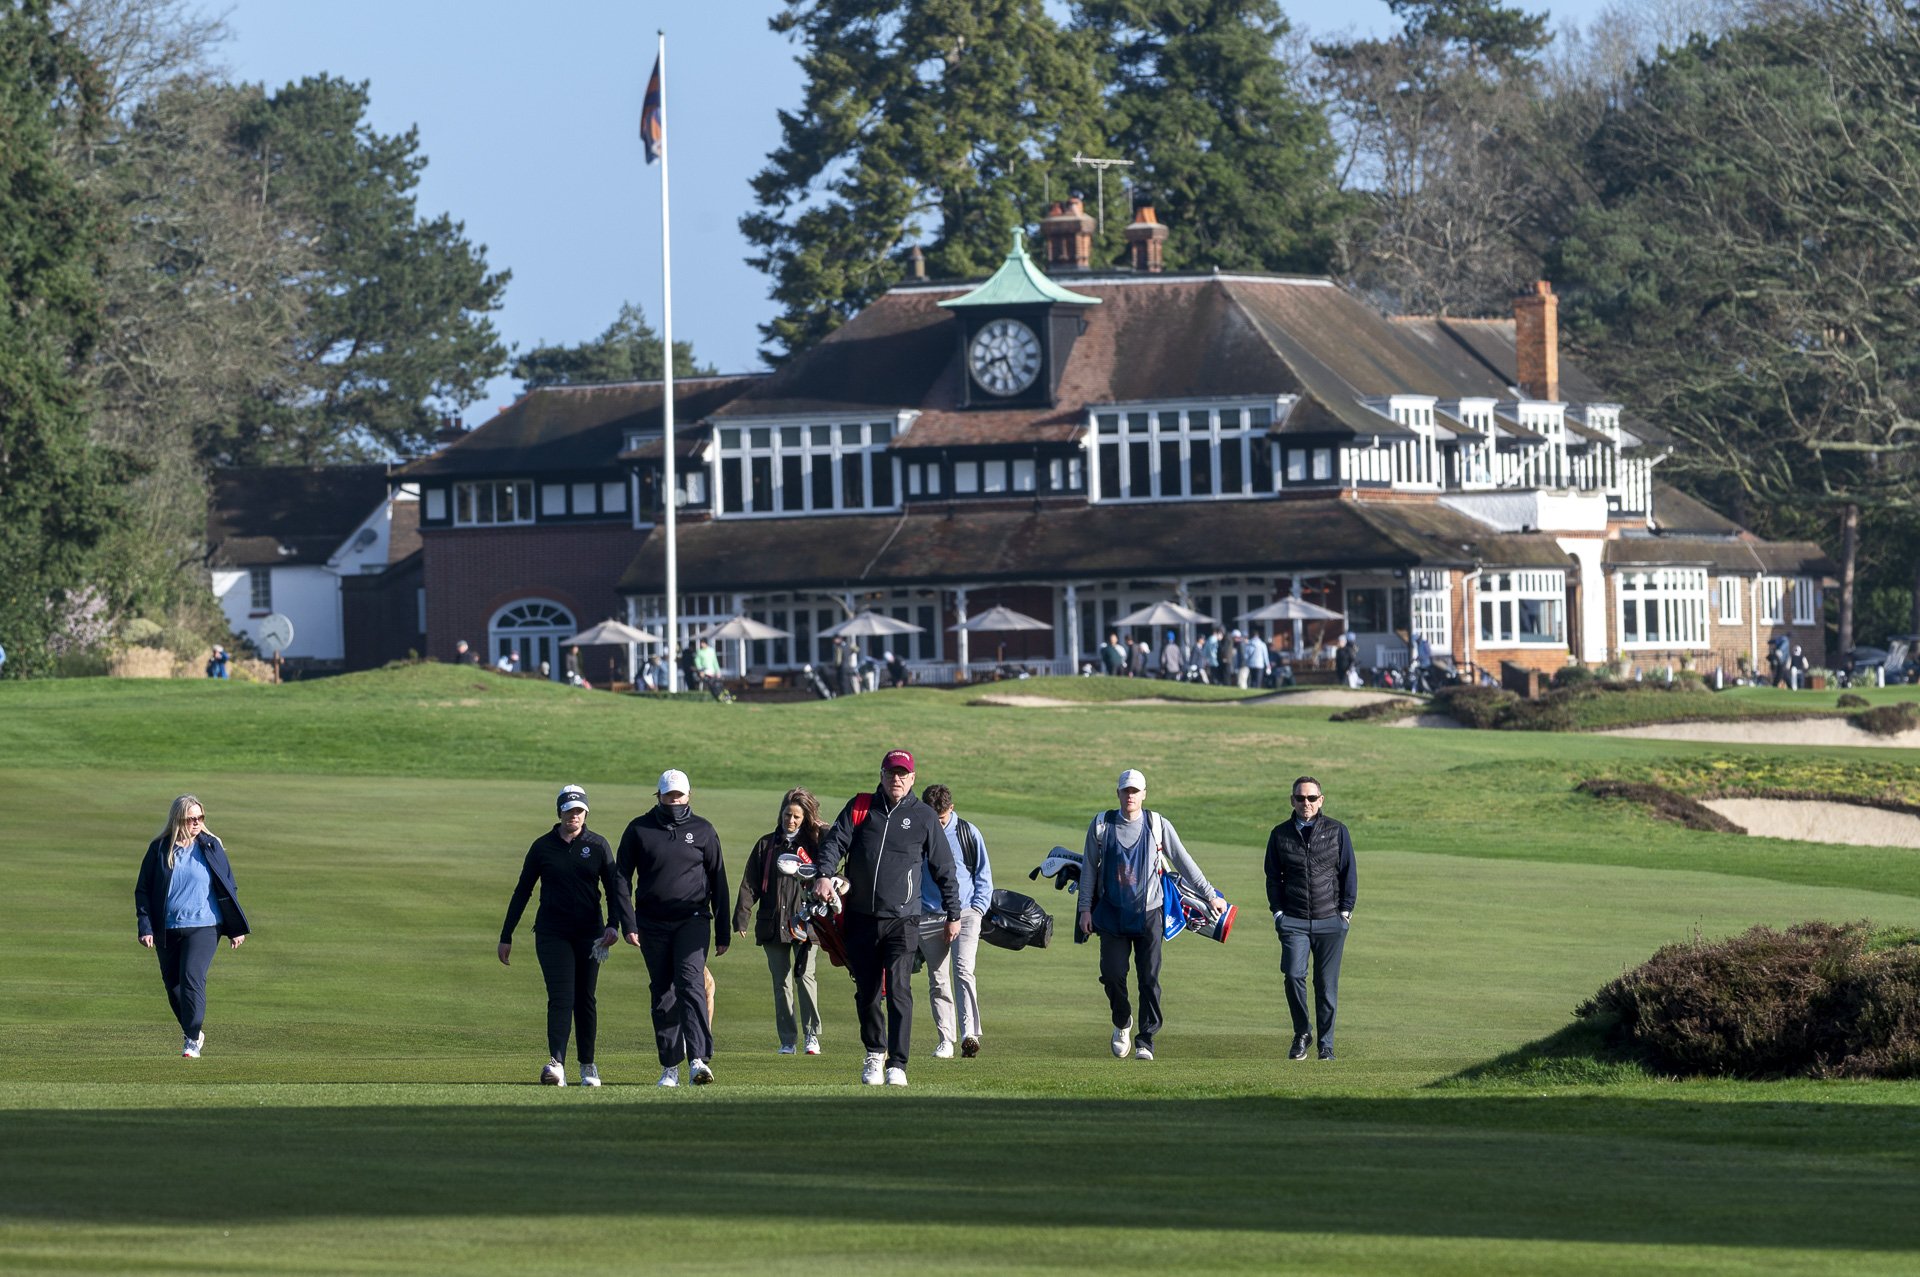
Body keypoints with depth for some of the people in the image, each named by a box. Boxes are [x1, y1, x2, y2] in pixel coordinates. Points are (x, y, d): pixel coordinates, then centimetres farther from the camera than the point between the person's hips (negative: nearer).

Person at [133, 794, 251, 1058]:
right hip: (166, 930, 2)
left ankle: (192, 1040, -12)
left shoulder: (211, 847, 2)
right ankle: (193, 1031, 31)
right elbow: (142, 890, 6)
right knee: (173, 985, 9)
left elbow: (227, 887, 7)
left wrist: (236, 929, 6)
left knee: (192, 978, -17)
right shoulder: (159, 849, 2)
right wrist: (145, 927, -4)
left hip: (203, 927, -2)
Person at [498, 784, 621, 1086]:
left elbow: (613, 887, 3)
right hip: (552, 933, -1)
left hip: (589, 933, 1)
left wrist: (613, 925, -15)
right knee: (561, 996, -14)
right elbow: (522, 892, 6)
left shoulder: (598, 845, 5)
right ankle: (556, 1064, -26)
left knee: (585, 999, 6)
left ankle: (588, 1065, 18)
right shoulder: (543, 846, 3)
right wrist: (506, 937, 5)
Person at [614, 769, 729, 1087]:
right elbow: (621, 879, 5)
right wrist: (628, 924, -5)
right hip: (652, 923, 2)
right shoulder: (639, 830, 5)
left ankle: (699, 1059, -27)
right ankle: (670, 1067, 11)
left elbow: (718, 882, 10)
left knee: (691, 985, -18)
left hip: (692, 920, -2)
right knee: (663, 994, 5)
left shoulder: (703, 831, 6)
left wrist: (722, 933, 7)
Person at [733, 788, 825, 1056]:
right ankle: (788, 1041, 7)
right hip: (772, 923, 2)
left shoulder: (813, 845, 6)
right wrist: (741, 918, 0)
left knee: (805, 976, -13)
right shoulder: (766, 845, 12)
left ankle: (812, 1036, -8)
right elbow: (750, 884, 9)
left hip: (804, 922, -2)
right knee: (781, 983, 3)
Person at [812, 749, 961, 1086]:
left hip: (902, 920, -3)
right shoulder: (860, 807, 8)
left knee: (898, 989, -14)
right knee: (866, 992, 10)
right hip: (861, 918, 3)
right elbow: (835, 842, -1)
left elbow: (944, 869, 9)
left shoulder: (924, 817, 4)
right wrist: (824, 875, -21)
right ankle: (874, 1053, 30)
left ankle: (897, 1065, -14)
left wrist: (953, 915, 10)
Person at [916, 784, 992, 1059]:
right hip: (928, 917, 2)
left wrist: (978, 908, 0)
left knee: (963, 970, -18)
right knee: (937, 980, 1)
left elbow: (984, 875, 11)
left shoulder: (968, 833, 4)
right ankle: (946, 1039, 7)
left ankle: (970, 1034, -26)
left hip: (965, 913, -2)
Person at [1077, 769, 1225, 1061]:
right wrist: (1085, 908, 5)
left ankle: (1146, 1041, -1)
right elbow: (1088, 868, 9)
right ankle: (1122, 1023, 25)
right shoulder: (1101, 825, 3)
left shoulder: (1158, 825, 0)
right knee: (1112, 974, -3)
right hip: (1112, 914, 1)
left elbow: (1183, 862, 5)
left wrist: (1210, 895, 6)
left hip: (1148, 914, -1)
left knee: (1149, 979, -6)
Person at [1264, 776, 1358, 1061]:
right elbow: (1273, 876, 13)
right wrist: (1277, 912, 2)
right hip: (1293, 920, 0)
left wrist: (1345, 911, 0)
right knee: (1294, 975, -17)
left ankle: (1326, 1045, 10)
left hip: (1330, 920, 0)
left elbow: (1349, 874, 8)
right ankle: (1302, 1034, 2)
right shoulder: (1280, 834, 9)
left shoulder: (1337, 832, 6)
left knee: (1327, 985, 1)